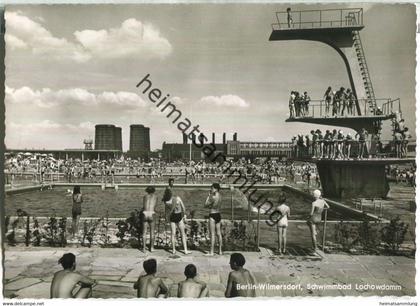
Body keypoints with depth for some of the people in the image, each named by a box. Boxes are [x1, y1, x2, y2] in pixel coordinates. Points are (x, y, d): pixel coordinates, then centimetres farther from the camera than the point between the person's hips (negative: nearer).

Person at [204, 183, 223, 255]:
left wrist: (209, 196, -5)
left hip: (213, 215, -8)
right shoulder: (219, 196, 7)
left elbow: (205, 205, -9)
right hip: (218, 215, 8)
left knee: (212, 234, -3)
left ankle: (211, 252, 2)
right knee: (218, 233, 13)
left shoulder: (213, 197, -19)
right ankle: (220, 251, 20)